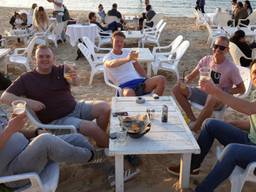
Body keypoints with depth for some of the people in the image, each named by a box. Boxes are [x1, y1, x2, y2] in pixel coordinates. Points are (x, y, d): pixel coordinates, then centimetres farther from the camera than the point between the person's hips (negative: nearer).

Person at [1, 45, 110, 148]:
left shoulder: (61, 70, 4)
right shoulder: (27, 79, -2)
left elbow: (75, 83, -12)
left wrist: (74, 79, -38)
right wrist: (27, 101, -23)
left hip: (75, 108, 4)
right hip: (56, 120, -4)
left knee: (104, 107, -15)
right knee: (92, 127, -25)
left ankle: (100, 137, 6)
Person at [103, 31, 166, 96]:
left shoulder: (128, 52, 23)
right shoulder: (107, 57, 6)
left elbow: (139, 69, 26)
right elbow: (111, 64, -21)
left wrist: (147, 81, 8)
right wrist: (127, 59, -39)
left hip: (139, 82, 6)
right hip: (125, 86, -5)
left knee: (161, 79, -19)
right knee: (129, 93, -42)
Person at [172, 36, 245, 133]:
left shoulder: (231, 68, -14)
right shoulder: (206, 60, -2)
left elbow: (241, 89, -6)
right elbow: (192, 75, 5)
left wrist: (224, 92, -22)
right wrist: (185, 82, -18)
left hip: (219, 99, -5)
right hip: (203, 93, 6)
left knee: (212, 98, -42)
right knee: (177, 88, -11)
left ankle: (194, 128, -22)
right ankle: (193, 120, -10)